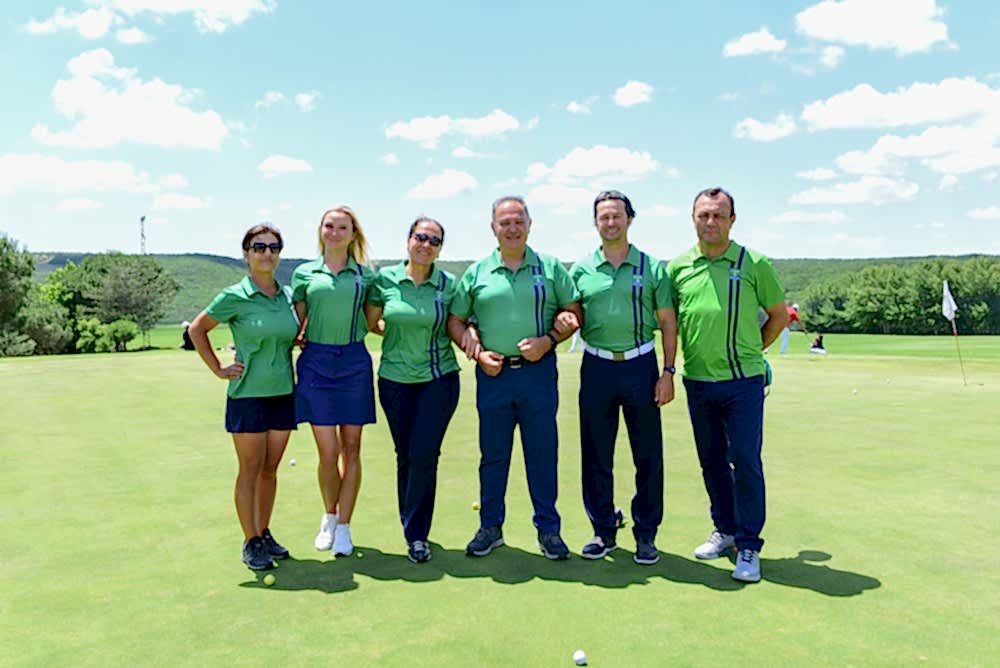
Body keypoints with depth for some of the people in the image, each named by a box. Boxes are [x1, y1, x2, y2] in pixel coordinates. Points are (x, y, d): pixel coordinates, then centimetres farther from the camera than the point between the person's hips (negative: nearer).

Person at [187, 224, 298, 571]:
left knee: (271, 469, 12)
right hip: (248, 394, -4)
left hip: (283, 393, 5)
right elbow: (196, 329, 1)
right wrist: (218, 369, -3)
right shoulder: (235, 297, -9)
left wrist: (299, 342, 8)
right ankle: (251, 543, 14)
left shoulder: (288, 295, 5)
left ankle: (264, 534, 26)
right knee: (250, 470, 3)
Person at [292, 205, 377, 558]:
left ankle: (343, 526, 17)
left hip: (354, 362, 1)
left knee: (351, 449, 4)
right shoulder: (304, 273, 7)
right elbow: (298, 325, 10)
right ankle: (329, 516, 25)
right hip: (316, 363, 0)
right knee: (328, 452, -1)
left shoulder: (365, 275, 8)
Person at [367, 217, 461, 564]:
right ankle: (412, 527, 28)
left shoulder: (448, 284, -2)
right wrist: (390, 328, -4)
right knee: (405, 456, 9)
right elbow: (371, 322, 10)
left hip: (439, 379, -1)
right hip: (395, 380, 1)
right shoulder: (385, 278, 0)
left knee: (424, 455, -6)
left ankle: (416, 535, 9)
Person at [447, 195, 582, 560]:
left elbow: (575, 313, 6)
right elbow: (455, 321, 11)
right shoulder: (476, 272, 6)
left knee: (542, 453, 5)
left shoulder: (551, 268, 4)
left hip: (538, 371, -1)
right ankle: (490, 527, 24)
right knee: (492, 454, 10)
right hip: (493, 373, 1)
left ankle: (548, 529, 19)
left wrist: (548, 341, -10)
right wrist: (478, 352, -4)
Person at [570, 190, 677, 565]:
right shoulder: (580, 270, 6)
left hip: (641, 366, -1)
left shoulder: (652, 268, 3)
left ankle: (646, 534, 18)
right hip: (597, 367, 1)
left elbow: (668, 323, 5)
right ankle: (603, 531, 22)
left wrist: (668, 372, -2)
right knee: (596, 456, 7)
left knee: (648, 456, 4)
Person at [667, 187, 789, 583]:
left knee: (745, 459, -3)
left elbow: (779, 315, 8)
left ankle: (748, 545, 8)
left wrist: (748, 352, 6)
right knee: (711, 460, 13)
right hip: (697, 381, 3)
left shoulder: (754, 264, -2)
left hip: (743, 380, -3)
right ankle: (725, 531, 28)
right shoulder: (678, 267, 5)